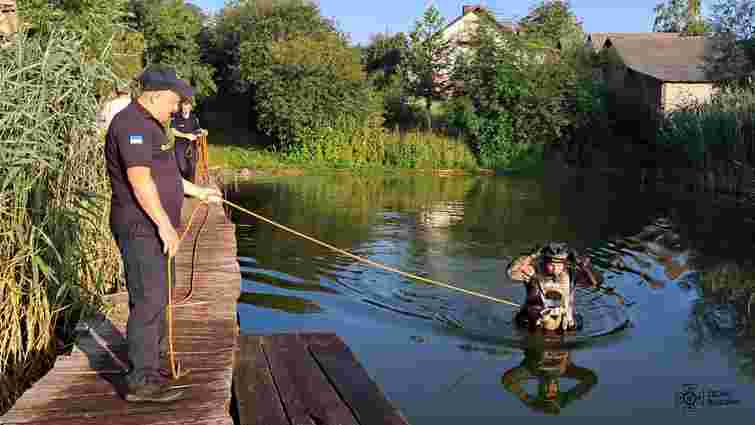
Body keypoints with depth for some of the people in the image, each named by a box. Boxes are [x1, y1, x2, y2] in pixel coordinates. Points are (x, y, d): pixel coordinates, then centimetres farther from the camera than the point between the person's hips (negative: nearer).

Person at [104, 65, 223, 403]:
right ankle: (141, 382, -5)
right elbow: (139, 179, -24)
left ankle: (150, 361, 32)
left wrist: (197, 192, 28)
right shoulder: (131, 124, -17)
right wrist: (164, 224, -23)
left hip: (152, 227, 11)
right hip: (140, 227, -11)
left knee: (155, 297, 19)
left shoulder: (148, 124, 18)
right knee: (149, 300, -10)